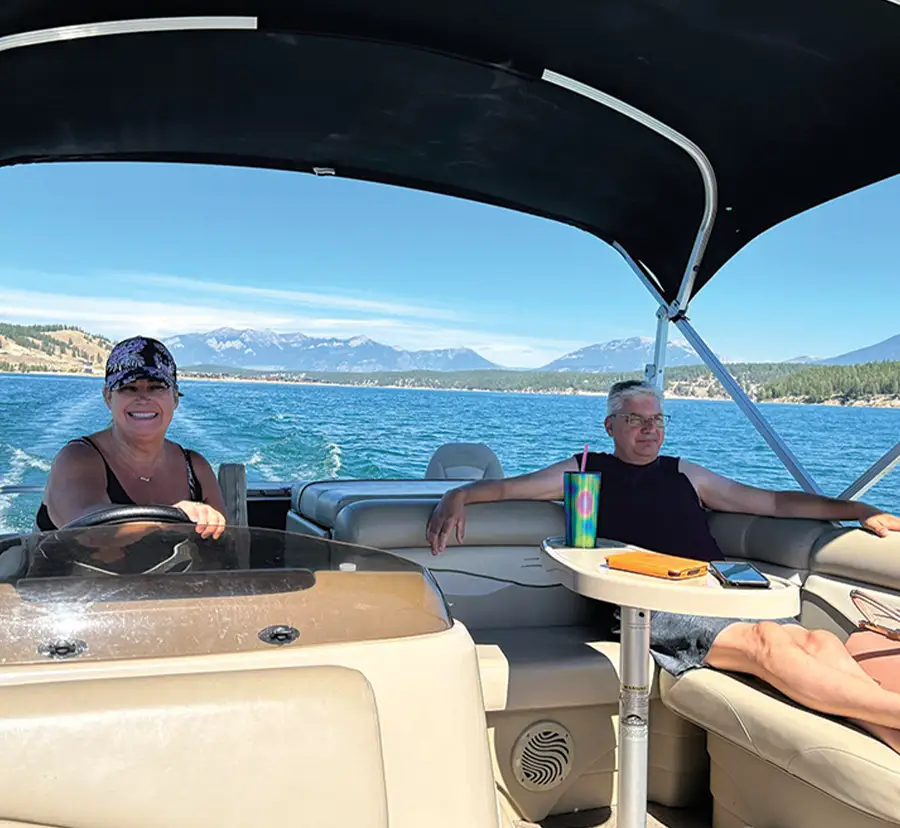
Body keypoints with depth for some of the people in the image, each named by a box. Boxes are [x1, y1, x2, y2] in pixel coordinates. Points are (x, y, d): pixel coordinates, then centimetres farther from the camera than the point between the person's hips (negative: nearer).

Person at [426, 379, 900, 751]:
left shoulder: (685, 475, 29)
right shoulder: (586, 471, 19)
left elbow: (775, 502, 30)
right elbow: (505, 487, 12)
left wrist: (861, 510, 23)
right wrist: (457, 497, -8)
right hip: (652, 607, -5)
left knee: (819, 642, -26)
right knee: (766, 643, -33)